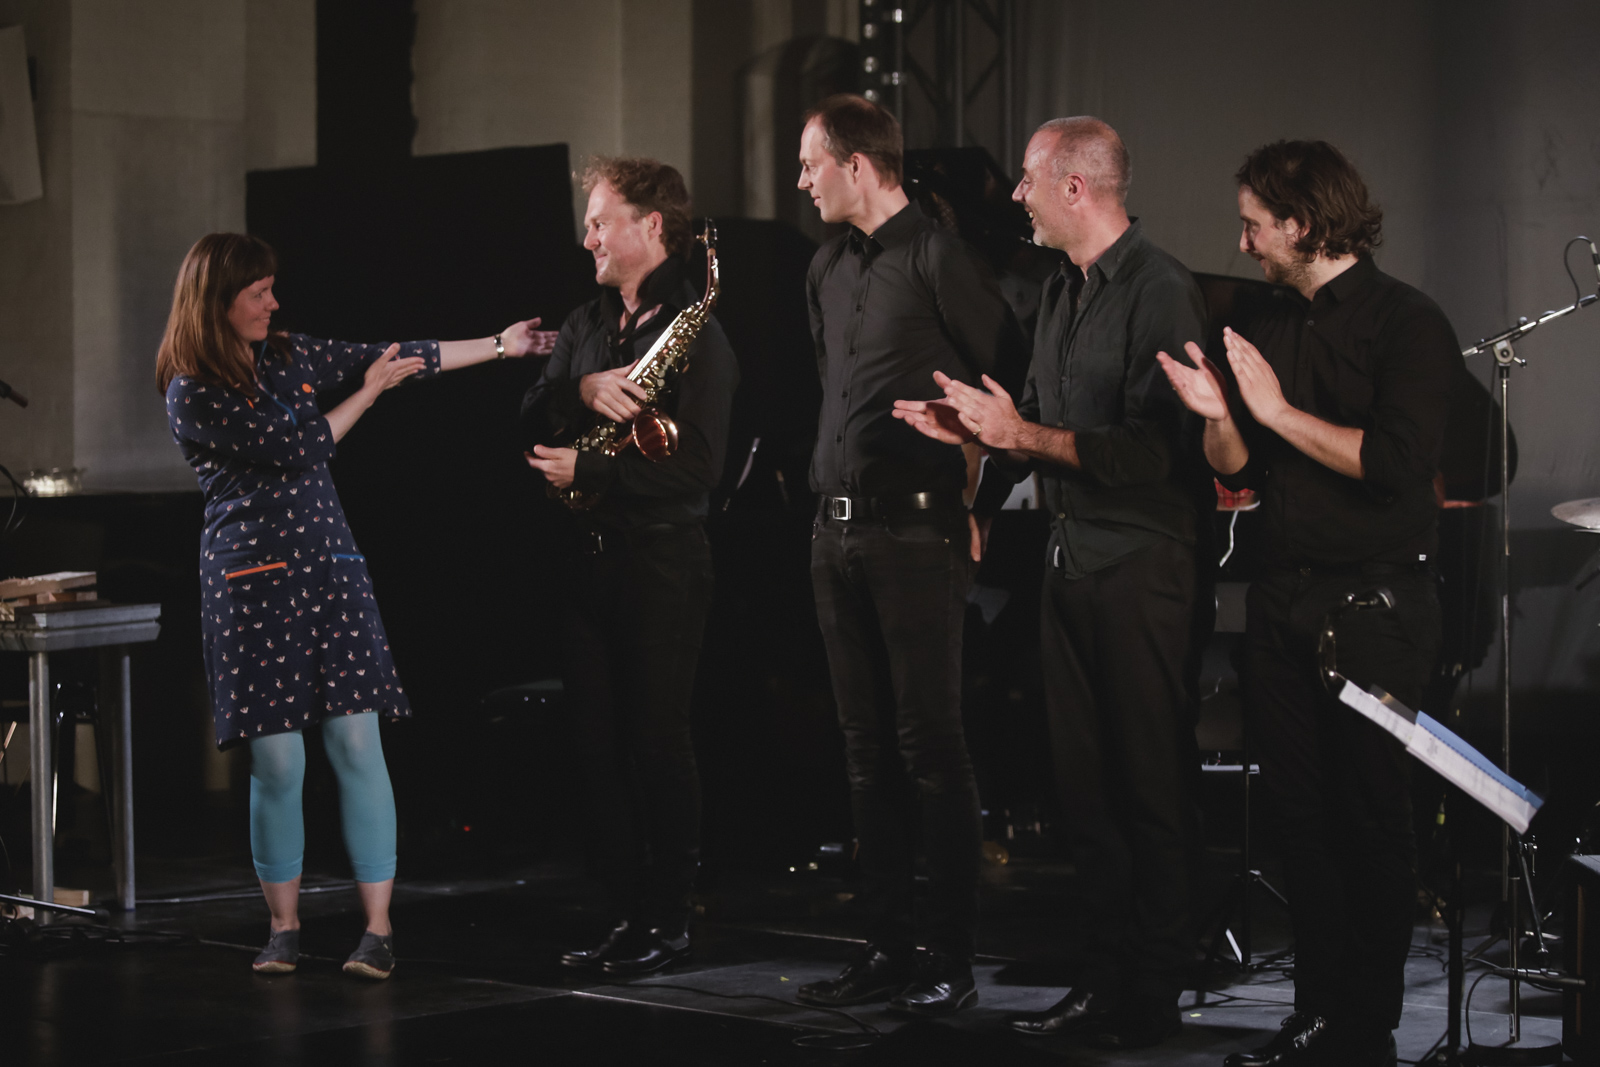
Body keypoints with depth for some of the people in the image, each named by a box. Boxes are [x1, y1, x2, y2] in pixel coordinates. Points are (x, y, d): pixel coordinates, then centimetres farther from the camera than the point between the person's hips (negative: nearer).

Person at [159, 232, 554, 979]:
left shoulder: (287, 356, 11)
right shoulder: (192, 394, -8)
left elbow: (401, 359, 15)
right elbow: (296, 448, -11)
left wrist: (502, 344, 16)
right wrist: (370, 391, 1)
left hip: (329, 567, 5)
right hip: (253, 579, -5)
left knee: (356, 743, -4)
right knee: (277, 759, -2)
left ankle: (378, 928, -3)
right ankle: (284, 927, 13)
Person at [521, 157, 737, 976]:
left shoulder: (696, 332, -9)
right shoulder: (586, 325, 15)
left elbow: (696, 466, -17)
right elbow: (531, 419, 7)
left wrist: (584, 471, -17)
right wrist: (581, 391, -13)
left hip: (661, 561, -7)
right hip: (588, 560, 7)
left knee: (658, 740, -3)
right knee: (601, 744, 7)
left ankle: (670, 921, 5)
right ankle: (625, 914, 14)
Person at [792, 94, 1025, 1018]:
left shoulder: (938, 257, -10)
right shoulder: (829, 268, 15)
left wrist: (975, 500, -8)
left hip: (916, 530, -8)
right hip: (839, 527, 8)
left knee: (931, 746, -5)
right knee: (868, 747, 10)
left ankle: (952, 958, 1)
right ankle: (887, 946, 17)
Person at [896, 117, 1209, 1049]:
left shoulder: (1161, 290, -13)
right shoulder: (1064, 292, 16)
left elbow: (1157, 451, -21)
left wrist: (1025, 433, -17)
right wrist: (975, 431, 7)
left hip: (1145, 568, -9)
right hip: (1073, 559, 9)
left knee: (1152, 786, -3)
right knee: (1085, 783, 10)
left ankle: (1155, 994, 4)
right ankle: (1104, 977, 18)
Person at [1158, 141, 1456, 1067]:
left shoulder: (1408, 322, -8)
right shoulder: (1275, 327, 14)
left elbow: (1397, 461, -20)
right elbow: (1242, 471, 16)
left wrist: (1279, 411, -14)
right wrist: (1218, 416, -5)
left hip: (1376, 600, -7)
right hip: (1285, 598, 7)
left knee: (1371, 816, -1)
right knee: (1304, 811, 9)